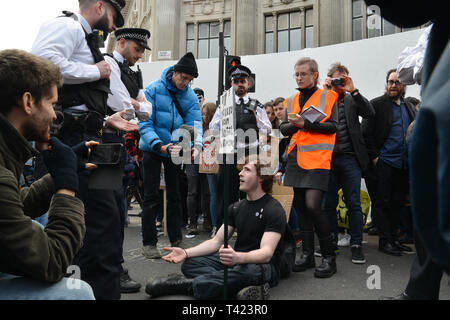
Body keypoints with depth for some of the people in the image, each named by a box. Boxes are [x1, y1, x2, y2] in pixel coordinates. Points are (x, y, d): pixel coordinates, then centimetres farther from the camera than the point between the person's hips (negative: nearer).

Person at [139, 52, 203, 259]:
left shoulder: (190, 96, -3)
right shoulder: (153, 90, -12)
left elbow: (194, 123, -10)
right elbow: (145, 124, -18)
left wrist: (197, 145, -31)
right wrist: (159, 145, -33)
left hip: (176, 150, 4)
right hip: (153, 149, -3)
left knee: (175, 195, 10)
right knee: (151, 196, -2)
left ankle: (176, 240, 21)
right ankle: (149, 243, 7)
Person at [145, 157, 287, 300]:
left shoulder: (275, 210, -12)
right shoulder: (235, 207, 11)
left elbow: (266, 253, -24)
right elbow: (216, 241, 7)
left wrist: (238, 257, -45)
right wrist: (186, 253, -10)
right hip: (237, 261, 7)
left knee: (248, 271, -41)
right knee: (189, 263, -13)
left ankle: (187, 284, -25)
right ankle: (245, 289, -28)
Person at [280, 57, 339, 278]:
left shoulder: (327, 97, 4)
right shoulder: (291, 100, 19)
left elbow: (332, 126, -5)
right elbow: (283, 128, 14)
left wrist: (306, 124, -15)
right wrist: (293, 125, -7)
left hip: (317, 157, -6)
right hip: (295, 158, 6)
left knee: (312, 205, -16)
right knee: (300, 206, 7)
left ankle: (329, 256, 1)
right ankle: (307, 255, 18)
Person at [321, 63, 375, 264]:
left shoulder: (352, 100, 11)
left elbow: (370, 113, -4)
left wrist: (353, 91, -10)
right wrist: (325, 93, -9)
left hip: (349, 158, 0)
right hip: (328, 158, 0)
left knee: (353, 204, 2)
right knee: (328, 204, 7)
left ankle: (356, 245, 11)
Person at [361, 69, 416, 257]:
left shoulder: (410, 108, 17)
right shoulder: (376, 104, -1)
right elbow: (366, 133, -7)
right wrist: (374, 157, -12)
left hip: (404, 164, 6)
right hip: (385, 162, -5)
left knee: (397, 202, 10)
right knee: (384, 202, 0)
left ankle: (393, 238, 21)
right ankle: (384, 241, 7)